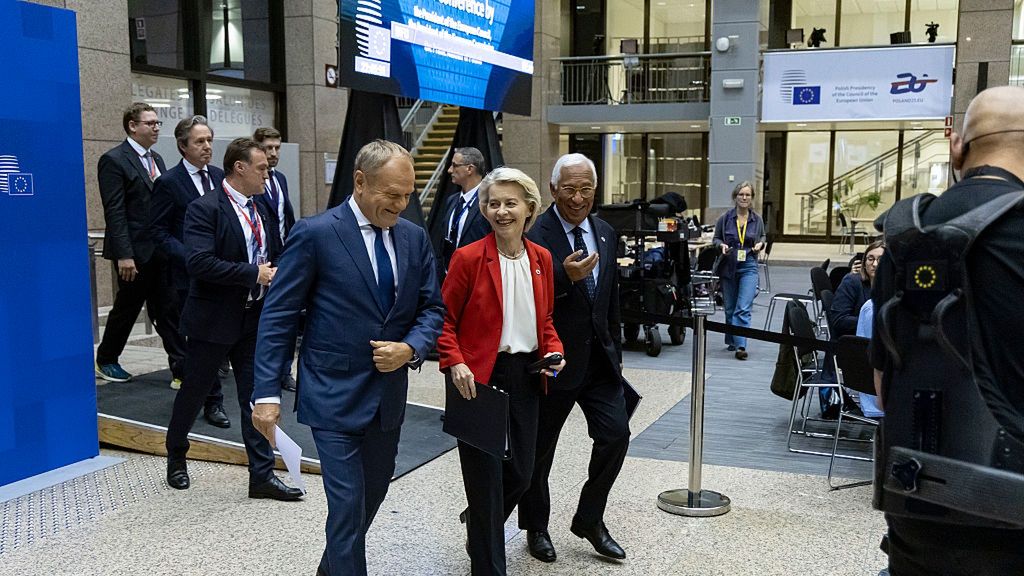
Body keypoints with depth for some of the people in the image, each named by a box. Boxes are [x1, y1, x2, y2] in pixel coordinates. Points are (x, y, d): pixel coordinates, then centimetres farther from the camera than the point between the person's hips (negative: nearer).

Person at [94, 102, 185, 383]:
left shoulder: (156, 159, 14)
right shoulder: (113, 160, -9)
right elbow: (114, 212, -15)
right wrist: (124, 255, -19)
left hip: (161, 251, 6)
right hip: (135, 252, -6)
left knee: (166, 309, 5)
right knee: (127, 308, 9)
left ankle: (182, 367, 5)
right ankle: (106, 360, 30)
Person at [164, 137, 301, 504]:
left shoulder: (259, 208, 9)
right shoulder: (205, 209, -14)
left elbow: (273, 254, 22)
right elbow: (199, 262, -26)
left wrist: (275, 273, 2)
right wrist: (254, 273, -23)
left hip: (255, 318, 6)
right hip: (214, 319, -6)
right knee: (194, 391, 11)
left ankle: (262, 475, 10)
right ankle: (176, 457, 35)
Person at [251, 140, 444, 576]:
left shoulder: (414, 237, 3)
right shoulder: (314, 234, -12)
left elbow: (432, 308, 8)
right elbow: (278, 317, -10)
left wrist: (411, 348, -12)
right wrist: (267, 392, -14)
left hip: (389, 394, 6)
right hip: (335, 395, -6)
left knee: (373, 495, 19)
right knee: (348, 504, -5)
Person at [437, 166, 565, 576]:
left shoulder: (541, 258, 5)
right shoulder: (468, 258, -10)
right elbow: (445, 320, -6)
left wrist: (553, 351, -1)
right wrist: (455, 363, -20)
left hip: (525, 374, 5)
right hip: (479, 376, -5)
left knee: (521, 471, 13)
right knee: (486, 476, 1)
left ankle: (480, 528, 43)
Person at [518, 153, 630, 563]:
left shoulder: (606, 234, 8)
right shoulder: (534, 236, -14)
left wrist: (615, 351, 18)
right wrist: (565, 276, -34)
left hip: (599, 357, 6)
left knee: (616, 435, 0)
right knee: (540, 448, 9)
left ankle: (589, 519, 21)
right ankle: (536, 527, 31)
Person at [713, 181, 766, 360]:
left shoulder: (757, 220, 2)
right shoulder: (725, 218, -1)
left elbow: (763, 237, 18)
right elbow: (716, 238, 9)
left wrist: (760, 244, -3)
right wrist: (722, 245, -12)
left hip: (749, 267, -1)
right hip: (728, 267, 1)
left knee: (743, 308, -13)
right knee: (730, 308, 13)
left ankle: (740, 346, -17)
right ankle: (732, 341, 30)